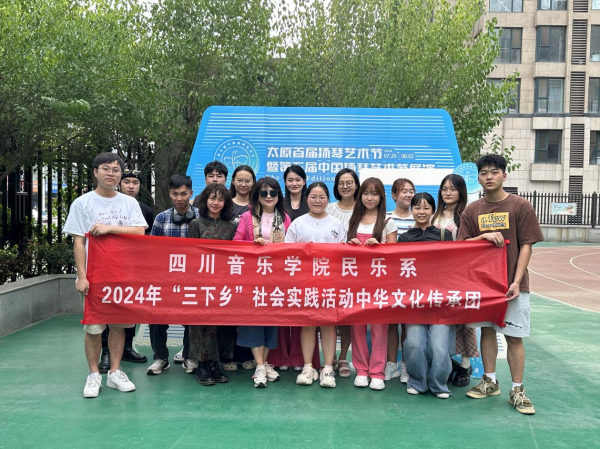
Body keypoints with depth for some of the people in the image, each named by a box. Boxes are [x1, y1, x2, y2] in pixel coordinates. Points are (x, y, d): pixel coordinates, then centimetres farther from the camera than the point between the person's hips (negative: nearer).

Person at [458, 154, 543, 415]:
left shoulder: (521, 207, -4)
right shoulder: (471, 211, 5)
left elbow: (526, 246, -6)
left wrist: (516, 281, -14)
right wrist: (483, 237, -17)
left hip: (512, 284, -3)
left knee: (514, 335, 0)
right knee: (487, 330, 11)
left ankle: (517, 390, 11)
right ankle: (490, 381, 25)